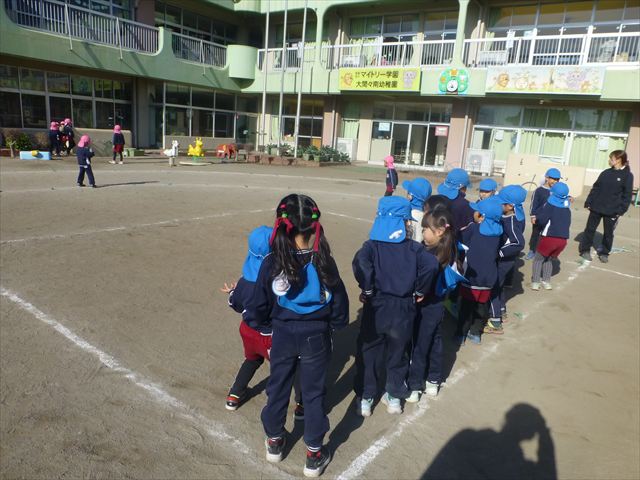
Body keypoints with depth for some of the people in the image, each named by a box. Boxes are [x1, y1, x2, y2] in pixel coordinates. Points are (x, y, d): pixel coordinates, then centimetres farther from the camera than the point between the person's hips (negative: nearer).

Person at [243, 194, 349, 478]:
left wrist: (251, 318, 13)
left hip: (283, 335, 1)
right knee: (314, 392, 14)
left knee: (278, 386, 21)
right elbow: (339, 301, -6)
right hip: (316, 336, 0)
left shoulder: (272, 263, -17)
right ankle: (314, 454, 27)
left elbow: (260, 306, -9)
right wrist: (337, 323, 14)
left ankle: (274, 441, 41)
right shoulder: (323, 261, -16)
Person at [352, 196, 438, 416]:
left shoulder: (372, 245, -8)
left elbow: (360, 263, -29)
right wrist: (419, 291, -5)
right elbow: (431, 265, -19)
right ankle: (394, 396, 33)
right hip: (403, 309, 2)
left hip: (376, 307, -1)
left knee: (368, 353, 16)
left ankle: (366, 398, 25)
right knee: (398, 353, 20)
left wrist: (367, 290, -15)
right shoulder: (413, 248, -3)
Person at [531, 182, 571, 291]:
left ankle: (535, 282, 3)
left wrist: (537, 215, 7)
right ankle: (546, 281, 17)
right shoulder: (567, 207, 12)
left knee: (538, 259, 12)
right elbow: (568, 223, 21)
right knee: (548, 259, 24)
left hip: (549, 237, -5)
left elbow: (541, 220, -12)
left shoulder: (550, 204, -4)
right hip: (563, 240, 5)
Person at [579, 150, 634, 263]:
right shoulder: (606, 173, 5)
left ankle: (604, 253, 25)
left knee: (608, 233, 9)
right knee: (590, 229, 7)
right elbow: (595, 188, 8)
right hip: (596, 207, 3)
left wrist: (621, 211, -15)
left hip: (612, 210, -3)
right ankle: (585, 250, 19)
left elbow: (627, 195, -8)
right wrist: (588, 202, 2)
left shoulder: (627, 176, -6)